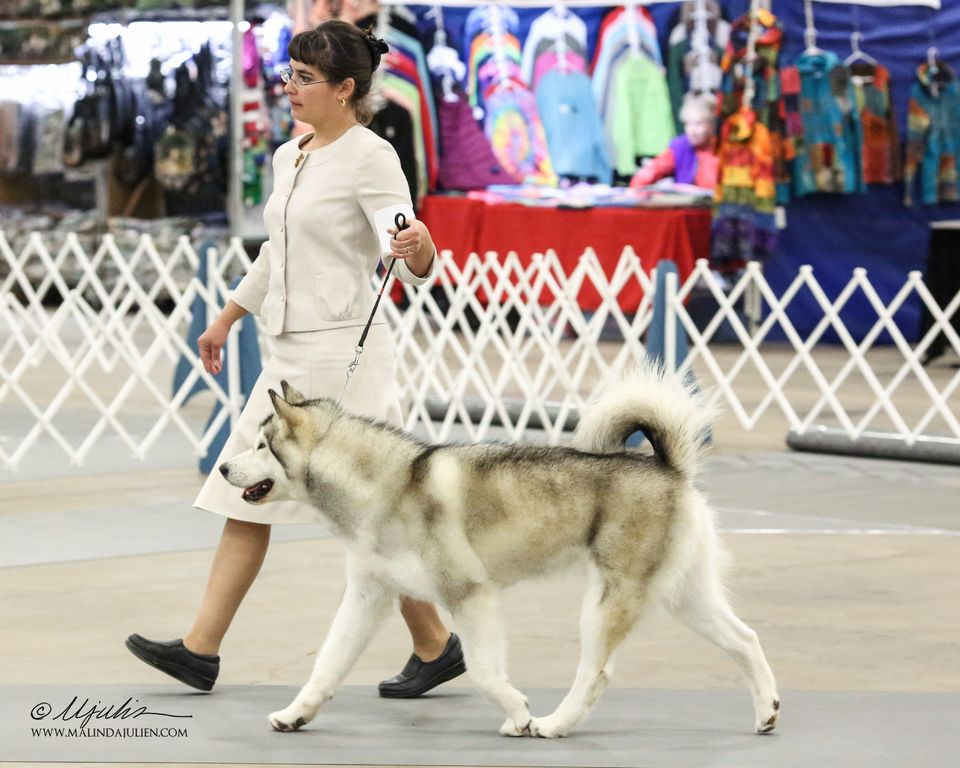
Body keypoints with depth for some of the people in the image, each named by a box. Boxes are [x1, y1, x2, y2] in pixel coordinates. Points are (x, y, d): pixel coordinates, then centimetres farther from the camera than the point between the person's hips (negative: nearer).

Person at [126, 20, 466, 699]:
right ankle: (201, 650, 7)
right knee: (247, 496, 6)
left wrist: (420, 245, -42)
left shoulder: (370, 156, -12)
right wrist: (227, 320, 31)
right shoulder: (288, 158, 13)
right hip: (292, 355, 9)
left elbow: (412, 267, -20)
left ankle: (435, 646, 12)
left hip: (345, 353, -9)